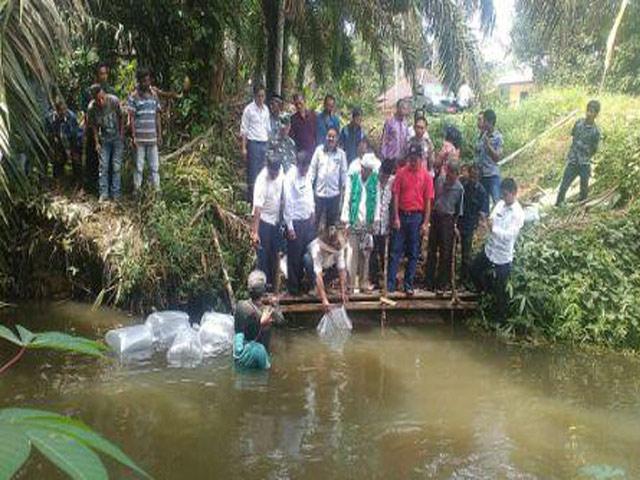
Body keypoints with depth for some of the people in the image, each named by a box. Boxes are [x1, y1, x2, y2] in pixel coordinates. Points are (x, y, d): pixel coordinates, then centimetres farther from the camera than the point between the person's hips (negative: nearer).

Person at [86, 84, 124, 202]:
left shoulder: (114, 101, -20)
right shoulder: (92, 108, -17)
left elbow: (121, 118, -5)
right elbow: (93, 126, -2)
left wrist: (122, 135, -5)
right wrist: (96, 142, -4)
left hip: (117, 138, -1)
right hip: (104, 139, 1)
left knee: (116, 166, 0)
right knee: (103, 166, -1)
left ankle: (115, 193, 7)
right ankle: (103, 193, 5)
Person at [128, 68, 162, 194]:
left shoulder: (154, 96, 10)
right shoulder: (134, 97, -3)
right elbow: (131, 118, -5)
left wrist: (159, 134, 9)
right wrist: (133, 136, -10)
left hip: (152, 137, 4)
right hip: (139, 138, -4)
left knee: (155, 165, 5)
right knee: (139, 166, 2)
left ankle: (157, 188, 11)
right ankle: (136, 189, 11)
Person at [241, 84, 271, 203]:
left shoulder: (265, 109, 11)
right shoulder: (249, 109, -6)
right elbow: (244, 130, -6)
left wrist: (269, 144, 15)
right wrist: (244, 148, -10)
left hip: (265, 143, 6)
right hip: (253, 143, -5)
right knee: (253, 172, -2)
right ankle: (252, 199, 5)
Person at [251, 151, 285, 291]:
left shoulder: (280, 171, -11)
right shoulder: (262, 181, -30)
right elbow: (257, 208, -31)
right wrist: (255, 232, -33)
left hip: (276, 218, 6)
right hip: (264, 220, -6)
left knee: (274, 252, 17)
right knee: (264, 253, 4)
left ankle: (272, 280, 33)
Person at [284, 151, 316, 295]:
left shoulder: (307, 174, 0)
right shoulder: (290, 178, -22)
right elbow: (288, 202, -19)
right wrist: (289, 226, -16)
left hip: (308, 219, 7)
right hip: (295, 222, -7)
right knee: (295, 256, 7)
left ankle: (301, 280, 34)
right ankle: (293, 287, 23)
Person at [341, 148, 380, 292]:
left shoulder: (374, 179, 5)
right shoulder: (353, 176, -3)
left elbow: (376, 199, 5)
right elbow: (347, 198, -3)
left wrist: (375, 219, 0)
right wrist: (345, 219, -7)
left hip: (367, 222, 3)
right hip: (354, 220, -3)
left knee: (366, 251, 7)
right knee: (353, 251, -3)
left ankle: (364, 280, 17)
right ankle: (351, 281, 6)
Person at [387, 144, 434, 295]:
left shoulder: (426, 176, 0)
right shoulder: (401, 172, 0)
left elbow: (428, 201, 0)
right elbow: (396, 195, 0)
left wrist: (425, 223, -5)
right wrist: (396, 217, -7)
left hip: (417, 217, 0)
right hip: (401, 215, 0)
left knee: (413, 253, 7)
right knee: (396, 251, 2)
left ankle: (408, 285, 16)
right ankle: (390, 284, 6)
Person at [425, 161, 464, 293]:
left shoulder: (459, 188, -4)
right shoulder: (439, 180, -1)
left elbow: (459, 210, 4)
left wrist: (455, 225, 0)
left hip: (448, 219, -2)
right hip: (435, 216, 2)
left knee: (445, 252, 1)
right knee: (432, 250, 8)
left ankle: (443, 282, 12)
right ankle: (430, 281, 17)